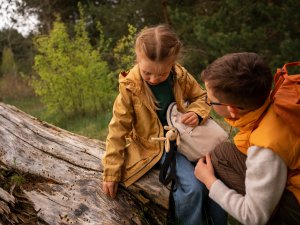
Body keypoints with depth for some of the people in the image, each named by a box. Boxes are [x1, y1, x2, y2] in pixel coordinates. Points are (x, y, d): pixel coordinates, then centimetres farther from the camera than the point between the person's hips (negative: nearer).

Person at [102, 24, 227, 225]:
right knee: (192, 187, -22)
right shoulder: (130, 87, -18)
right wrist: (111, 173, -10)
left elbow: (201, 96, 9)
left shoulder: (181, 76, -10)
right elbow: (118, 130, -12)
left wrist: (197, 113, -16)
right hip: (153, 145, -4)